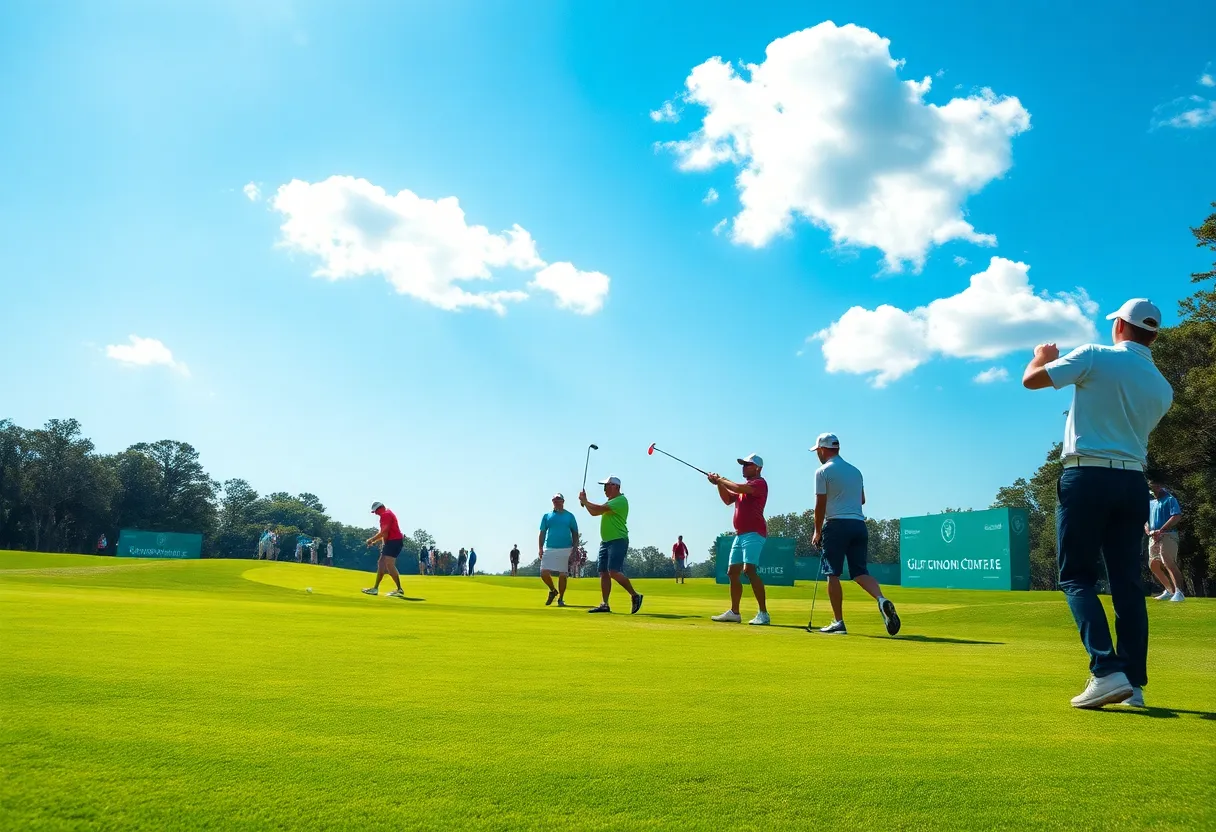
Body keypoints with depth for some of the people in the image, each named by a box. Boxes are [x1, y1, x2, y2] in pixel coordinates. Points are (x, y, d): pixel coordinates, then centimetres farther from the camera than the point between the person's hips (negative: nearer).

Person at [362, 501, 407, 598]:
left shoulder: (385, 514, -11)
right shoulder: (386, 514, 21)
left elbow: (384, 533, -20)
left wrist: (372, 540, -10)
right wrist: (375, 541, 16)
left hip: (394, 541, -11)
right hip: (390, 542, 11)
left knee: (389, 564, -18)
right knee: (381, 563, 13)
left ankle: (399, 589, -19)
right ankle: (375, 588, 20)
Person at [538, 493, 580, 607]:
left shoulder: (569, 516, 8)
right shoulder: (547, 516, 11)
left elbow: (575, 534, 8)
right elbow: (542, 533, 10)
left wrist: (574, 549, -2)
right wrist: (540, 548, -1)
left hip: (565, 549, -1)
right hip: (549, 549, 1)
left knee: (563, 575, -2)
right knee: (544, 572, -9)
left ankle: (560, 599, 11)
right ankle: (553, 590, 17)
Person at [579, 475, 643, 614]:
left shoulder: (621, 500, -12)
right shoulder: (609, 502, 20)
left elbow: (600, 509, -20)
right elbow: (594, 512, 22)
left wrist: (585, 501, -7)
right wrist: (585, 501, 9)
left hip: (618, 541, -10)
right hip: (605, 541, 10)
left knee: (613, 572, -18)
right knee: (603, 572, 4)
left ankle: (635, 596, -5)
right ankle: (605, 605, 7)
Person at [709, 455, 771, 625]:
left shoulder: (760, 483, -6)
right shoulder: (745, 485, 23)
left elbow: (739, 488, -21)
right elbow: (728, 499, 23)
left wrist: (723, 480, -6)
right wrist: (719, 483, 10)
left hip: (754, 534, -10)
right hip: (740, 534, 10)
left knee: (749, 570, -22)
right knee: (732, 572, 12)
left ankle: (763, 613, -22)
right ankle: (734, 612, 22)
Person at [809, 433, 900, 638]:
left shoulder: (823, 471, -1)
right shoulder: (855, 471, 18)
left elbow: (820, 505, -5)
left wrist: (817, 531, 3)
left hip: (836, 524, -6)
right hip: (859, 524, 6)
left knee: (833, 574, 0)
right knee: (860, 572, 5)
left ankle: (838, 622, -1)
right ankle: (881, 600, -22)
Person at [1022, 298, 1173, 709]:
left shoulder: (1095, 356, -5)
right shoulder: (1162, 387, 11)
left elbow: (1031, 380, -6)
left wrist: (1042, 357, 17)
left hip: (1087, 477, -5)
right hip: (1133, 483, 5)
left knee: (1077, 577, -2)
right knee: (1127, 582, 9)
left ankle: (1107, 672, -15)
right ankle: (1133, 683, 9)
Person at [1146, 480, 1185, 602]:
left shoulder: (1170, 500, -1)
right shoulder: (1150, 503, 21)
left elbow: (1177, 517, -14)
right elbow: (1145, 520, 19)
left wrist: (1160, 531, -18)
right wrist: (1148, 532, -3)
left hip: (1167, 536, -8)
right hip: (1153, 537, 8)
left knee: (1169, 563, -20)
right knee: (1153, 565, 8)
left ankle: (1179, 592, -24)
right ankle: (1170, 590, 18)